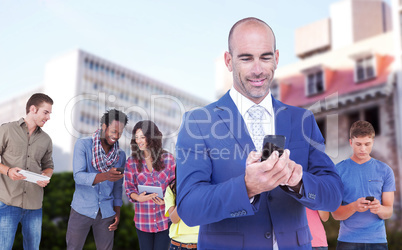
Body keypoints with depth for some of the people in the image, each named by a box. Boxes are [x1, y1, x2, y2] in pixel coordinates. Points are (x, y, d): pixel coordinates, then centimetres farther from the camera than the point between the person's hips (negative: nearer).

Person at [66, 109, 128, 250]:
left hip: (106, 213, 3)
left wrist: (117, 212, 5)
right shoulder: (83, 145, -6)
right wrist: (105, 176, -35)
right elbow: (78, 176, -19)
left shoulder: (120, 155, 5)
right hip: (82, 210, -3)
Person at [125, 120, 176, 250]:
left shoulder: (168, 158, -2)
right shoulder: (132, 162, -1)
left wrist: (166, 200, -15)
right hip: (143, 218, 1)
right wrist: (138, 197, -19)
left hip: (165, 218, -1)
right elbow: (129, 189, 2)